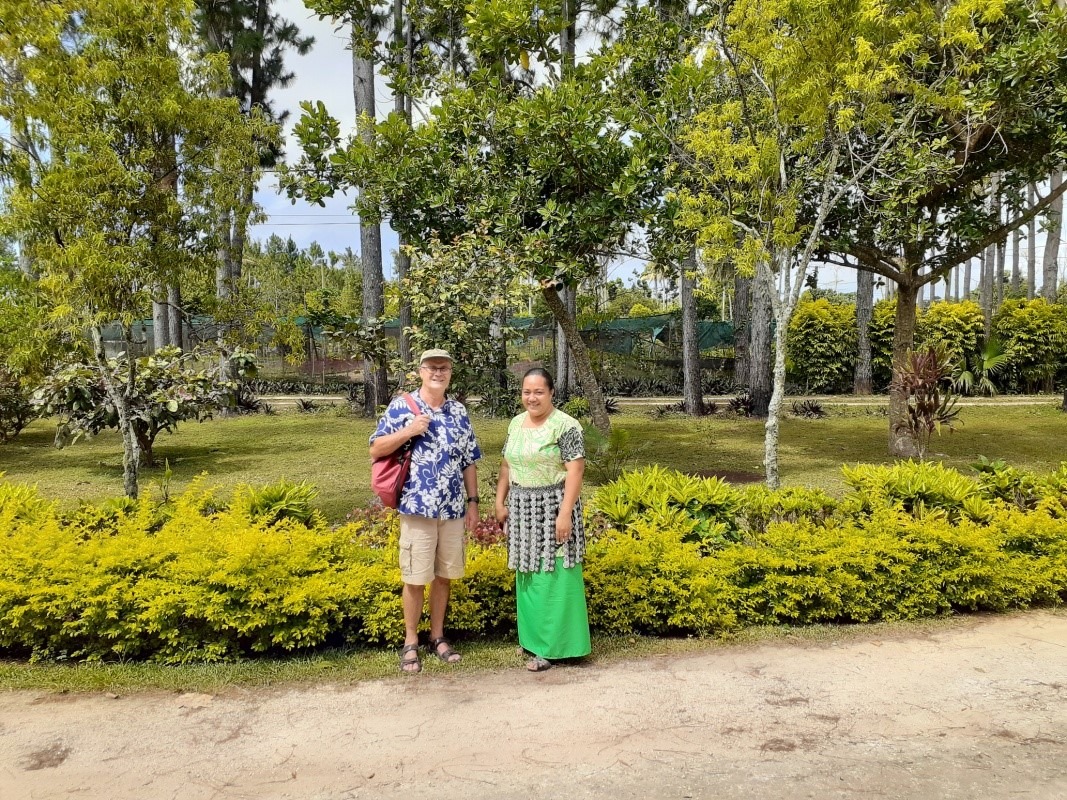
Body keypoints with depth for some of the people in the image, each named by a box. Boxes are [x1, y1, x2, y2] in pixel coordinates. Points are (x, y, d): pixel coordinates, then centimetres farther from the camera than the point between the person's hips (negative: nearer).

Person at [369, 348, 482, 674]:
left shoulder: (459, 411, 9)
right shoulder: (401, 406, -3)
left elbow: (469, 461, 12)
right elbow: (375, 450, -5)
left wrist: (472, 502, 8)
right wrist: (409, 431, -18)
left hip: (453, 509, 4)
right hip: (418, 508, -4)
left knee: (445, 575, 13)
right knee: (415, 577, 4)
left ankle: (438, 637, 28)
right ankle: (411, 642, 20)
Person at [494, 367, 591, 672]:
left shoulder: (565, 425, -13)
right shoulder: (516, 423, 9)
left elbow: (575, 471, -17)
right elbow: (506, 466, 15)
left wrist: (565, 513, -21)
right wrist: (500, 503, 11)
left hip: (553, 508, -7)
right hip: (522, 509, 7)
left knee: (553, 577, -1)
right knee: (528, 575, 14)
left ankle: (551, 645, 8)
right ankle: (533, 637, 27)